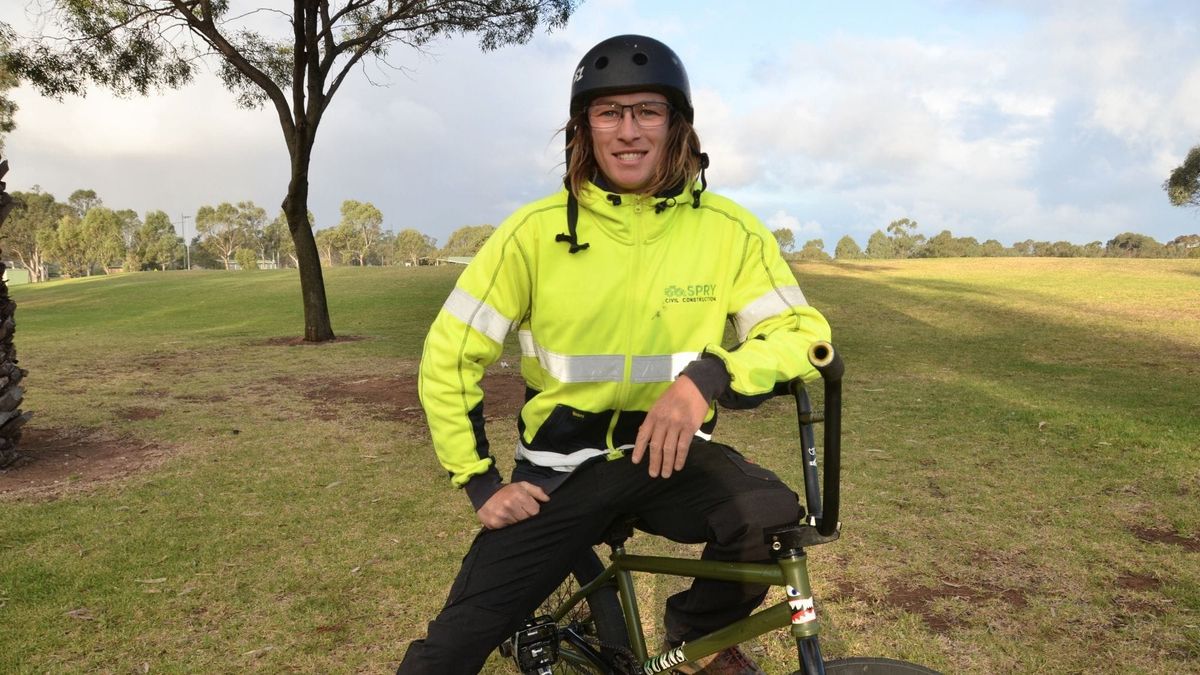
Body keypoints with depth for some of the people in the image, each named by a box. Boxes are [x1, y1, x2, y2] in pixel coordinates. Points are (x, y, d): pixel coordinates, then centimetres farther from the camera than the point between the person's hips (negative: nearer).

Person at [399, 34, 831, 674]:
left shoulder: (729, 230, -9)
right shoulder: (537, 230, -11)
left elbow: (802, 333, -10)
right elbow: (449, 357, -4)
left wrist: (710, 375, -30)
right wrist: (480, 481, -6)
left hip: (669, 454, 1)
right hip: (560, 467, 0)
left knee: (774, 517, -28)